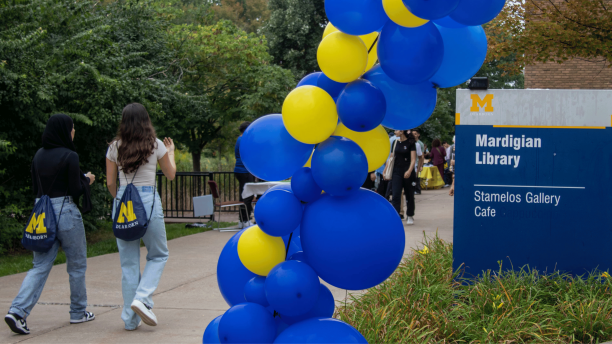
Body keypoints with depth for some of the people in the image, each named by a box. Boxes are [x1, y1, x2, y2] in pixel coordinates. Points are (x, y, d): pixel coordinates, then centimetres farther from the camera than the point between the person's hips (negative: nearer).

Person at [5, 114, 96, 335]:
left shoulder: (39, 155, 8)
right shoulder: (69, 156, -13)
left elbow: (35, 188, 13)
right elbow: (76, 191, -12)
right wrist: (87, 181, 6)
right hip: (66, 212, -6)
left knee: (40, 267, 5)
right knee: (77, 265, 12)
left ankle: (18, 311, -12)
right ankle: (78, 312, 23)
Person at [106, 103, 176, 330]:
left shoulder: (115, 147, 5)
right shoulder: (156, 145, -1)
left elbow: (110, 183, 7)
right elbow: (170, 175, 11)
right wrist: (171, 152, 28)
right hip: (148, 200, -3)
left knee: (128, 262, 9)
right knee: (158, 255, 15)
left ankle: (131, 319, 10)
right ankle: (142, 298, -7)